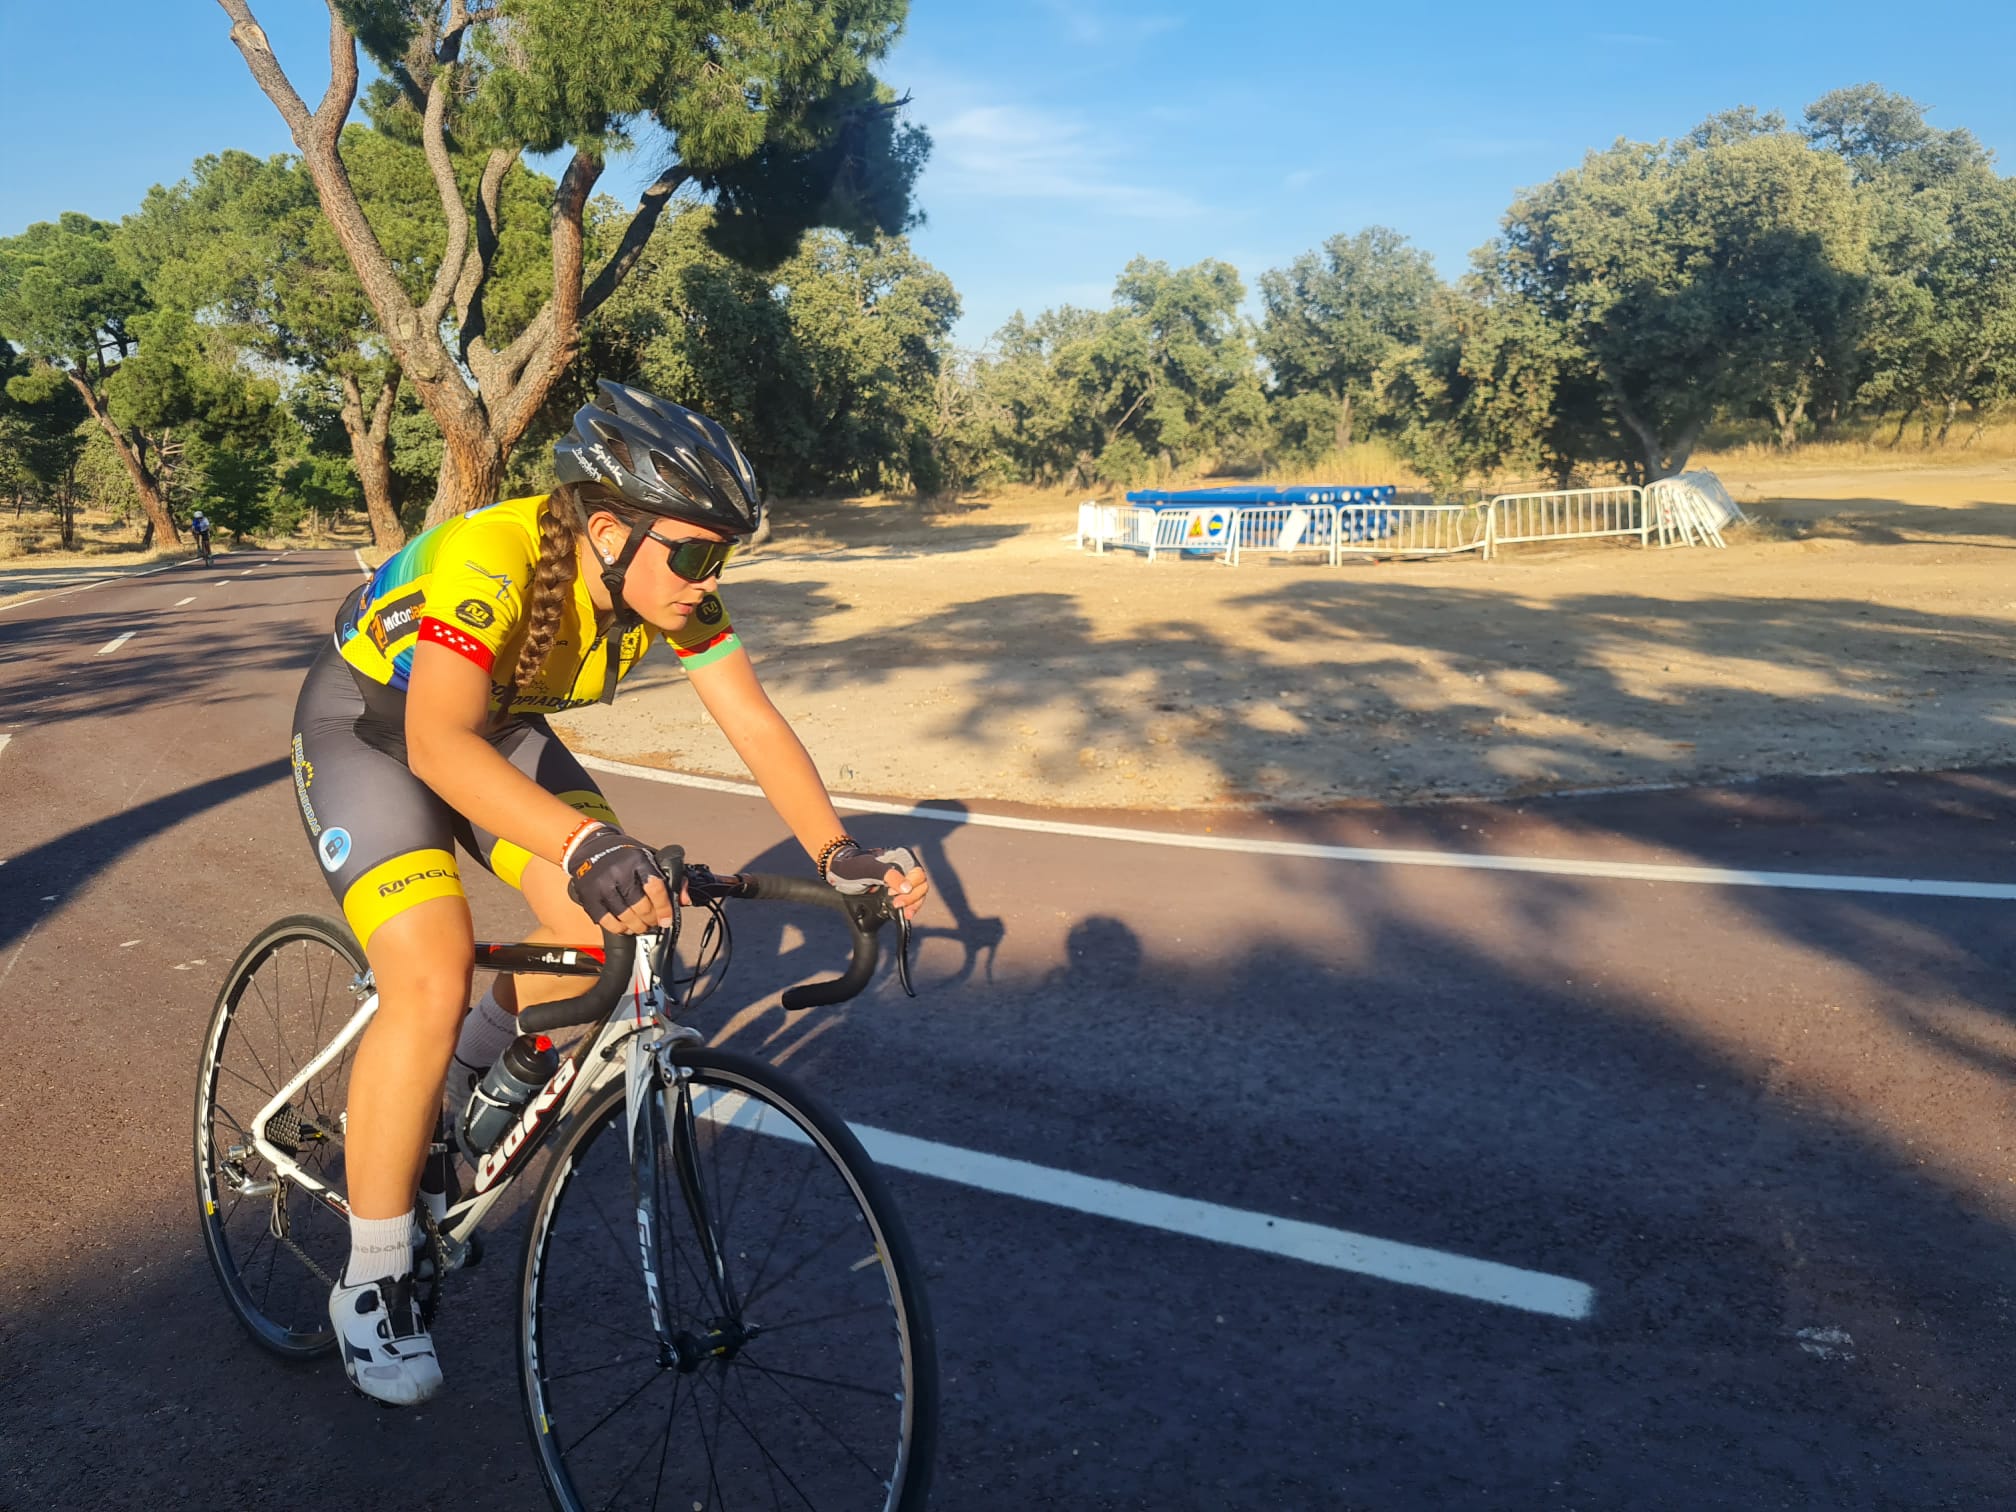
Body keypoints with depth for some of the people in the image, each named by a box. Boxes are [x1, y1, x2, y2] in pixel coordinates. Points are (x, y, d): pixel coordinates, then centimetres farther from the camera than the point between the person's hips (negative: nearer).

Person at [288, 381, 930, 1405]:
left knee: (610, 927, -10)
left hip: (494, 725, 6)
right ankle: (371, 1286, -2)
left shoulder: (669, 580, -18)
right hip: (367, 726, -6)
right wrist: (588, 846, -65)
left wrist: (837, 852, -32)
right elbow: (436, 743, -50)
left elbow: (754, 722, -18)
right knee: (432, 987, -21)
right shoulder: (491, 560, -38)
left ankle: (432, 1103, 17)